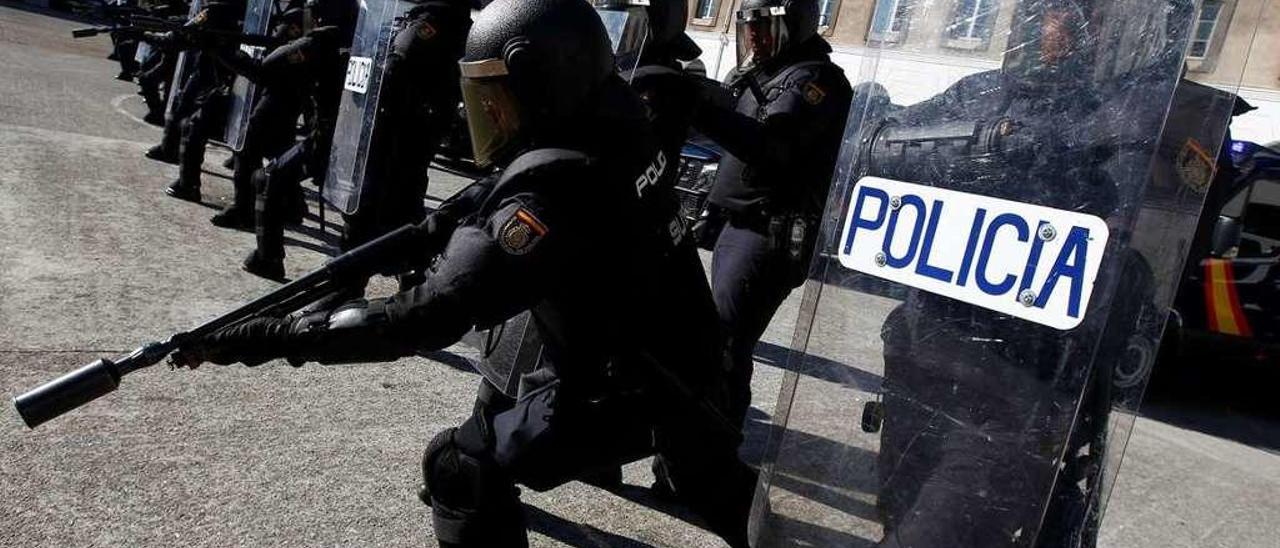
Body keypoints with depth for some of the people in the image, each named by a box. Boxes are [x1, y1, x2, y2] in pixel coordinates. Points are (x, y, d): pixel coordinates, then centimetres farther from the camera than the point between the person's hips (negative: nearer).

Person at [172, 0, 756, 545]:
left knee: (460, 465, -9)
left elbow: (430, 316, -37)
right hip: (675, 354, 9)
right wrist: (441, 224, -6)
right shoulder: (596, 135, -7)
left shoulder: (553, 190, -33)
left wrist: (263, 338, -36)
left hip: (635, 384, -9)